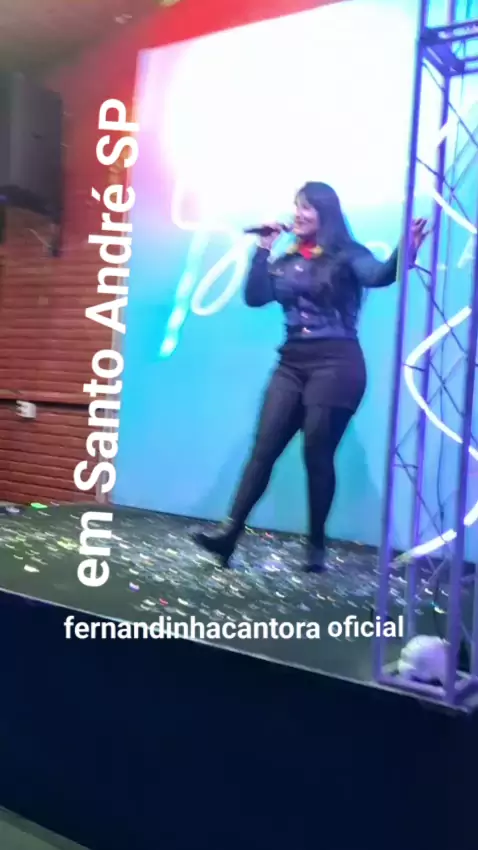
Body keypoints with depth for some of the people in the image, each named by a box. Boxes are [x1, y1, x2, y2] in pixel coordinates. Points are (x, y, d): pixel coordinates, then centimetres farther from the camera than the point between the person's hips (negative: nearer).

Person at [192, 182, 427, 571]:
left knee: (318, 454, -2)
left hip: (336, 363, -4)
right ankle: (230, 532, -2)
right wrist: (264, 249, 0)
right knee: (264, 448, -1)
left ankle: (317, 545, 11)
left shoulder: (346, 255, 1)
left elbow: (379, 276, -17)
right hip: (292, 363, 5)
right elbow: (255, 297, 3)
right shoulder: (286, 262, 14)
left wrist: (404, 255, -37)